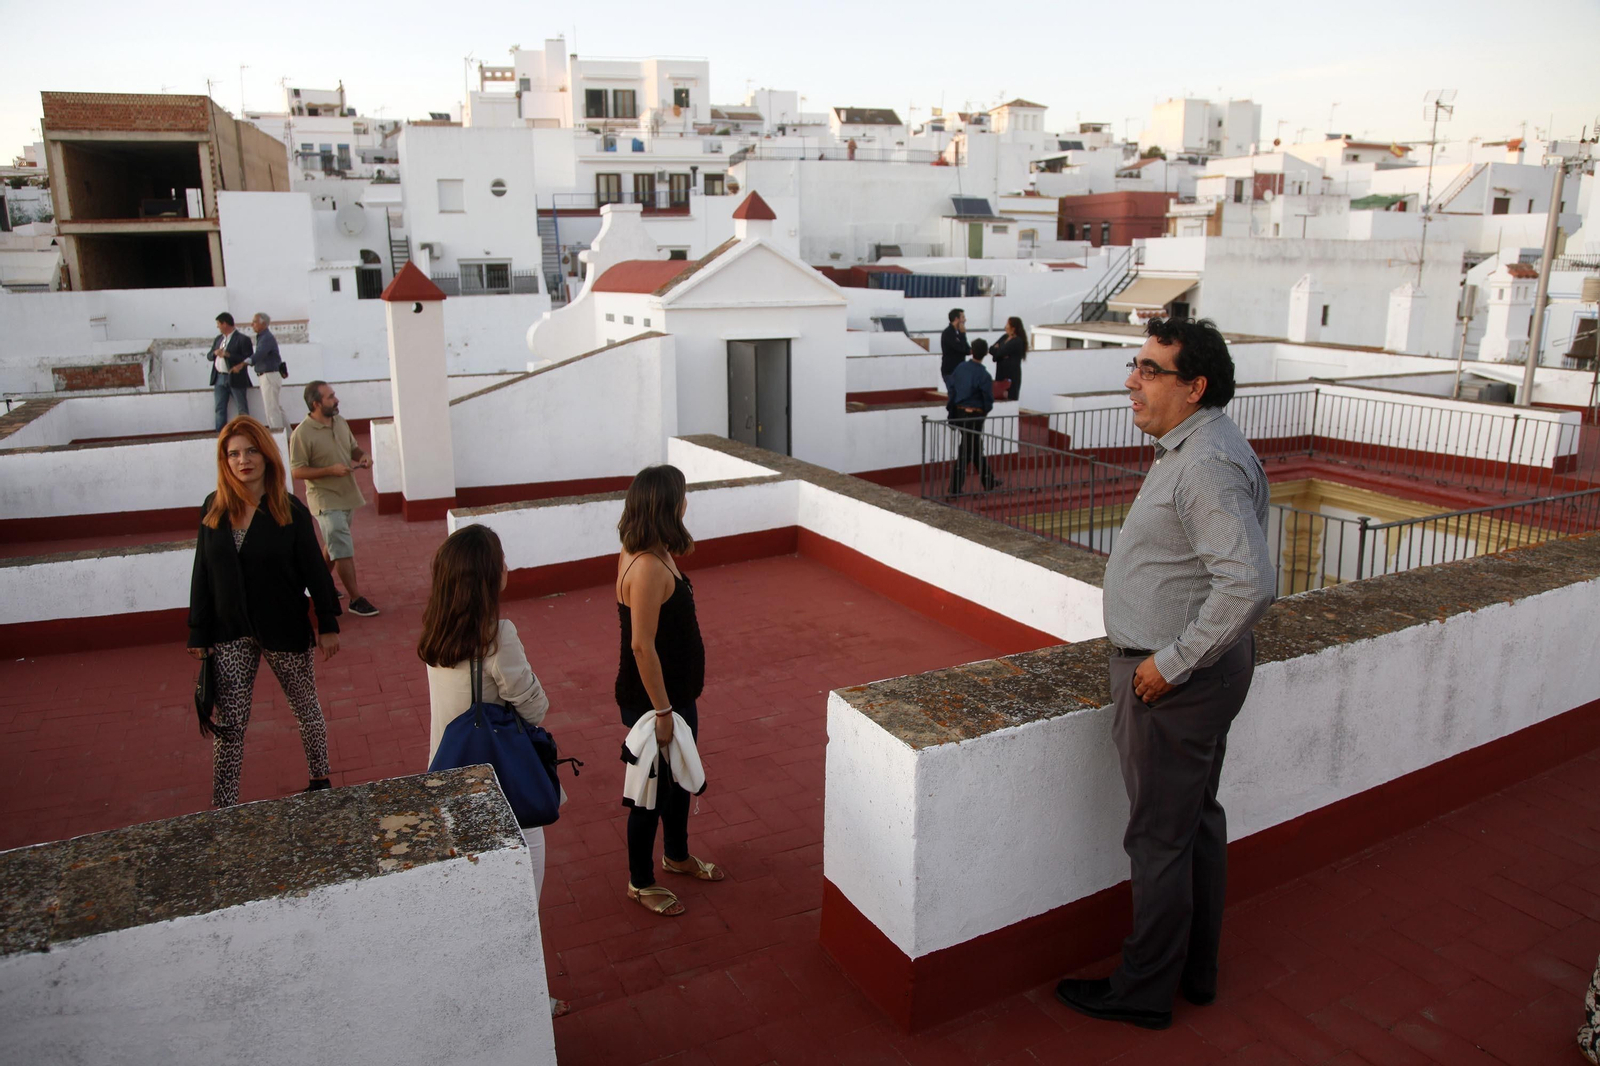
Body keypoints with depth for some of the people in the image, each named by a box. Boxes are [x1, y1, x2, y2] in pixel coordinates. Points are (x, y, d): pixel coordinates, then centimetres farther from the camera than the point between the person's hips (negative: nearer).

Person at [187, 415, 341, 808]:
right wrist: (199, 634, 4)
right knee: (228, 725, 2)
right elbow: (202, 574, 4)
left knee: (306, 708, 14)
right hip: (230, 636, 2)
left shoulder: (290, 511, -9)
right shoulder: (214, 509, -1)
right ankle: (223, 809, 10)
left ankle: (320, 780, 34)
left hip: (285, 629, -2)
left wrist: (328, 624, -5)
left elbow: (315, 570, -5)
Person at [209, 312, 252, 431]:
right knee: (220, 409, 6)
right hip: (219, 378, 7)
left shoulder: (242, 339, -7)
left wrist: (228, 355, -20)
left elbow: (248, 359, -15)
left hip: (235, 378, -7)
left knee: (242, 410, 0)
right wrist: (215, 353, -5)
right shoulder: (218, 339, 16)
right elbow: (209, 356, 18)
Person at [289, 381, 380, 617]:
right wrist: (331, 470, -25)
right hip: (326, 501, -7)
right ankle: (356, 599, -1)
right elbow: (298, 471, -16)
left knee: (334, 546, 19)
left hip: (347, 495, 7)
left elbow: (353, 447, 18)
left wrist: (362, 457, -5)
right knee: (344, 550, -7)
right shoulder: (302, 434, -18)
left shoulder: (340, 422, 4)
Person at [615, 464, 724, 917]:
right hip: (652, 697, -10)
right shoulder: (649, 568, -29)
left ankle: (677, 854, 47)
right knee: (654, 787, 9)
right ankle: (640, 882, 29)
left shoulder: (645, 553, 1)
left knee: (680, 775, 25)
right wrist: (662, 711, -22)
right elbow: (642, 646, -28)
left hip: (676, 691, 10)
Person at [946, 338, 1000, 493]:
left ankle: (988, 481, 32)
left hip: (959, 412, 6)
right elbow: (988, 399, -11)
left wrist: (952, 415, 13)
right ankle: (955, 488, 2)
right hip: (974, 415, -6)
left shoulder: (960, 368, -1)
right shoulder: (984, 375, -17)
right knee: (966, 451, 1)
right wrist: (985, 411, 12)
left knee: (976, 447, 19)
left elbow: (952, 391, 4)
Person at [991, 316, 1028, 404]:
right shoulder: (1004, 337, 13)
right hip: (1001, 372, 8)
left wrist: (997, 349, 5)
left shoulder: (1017, 341, -12)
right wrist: (999, 352, -12)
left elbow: (1000, 352, -17)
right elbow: (991, 349, 7)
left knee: (1010, 399, -7)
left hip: (1012, 375, -8)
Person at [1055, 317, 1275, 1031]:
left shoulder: (1207, 464, -24)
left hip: (1174, 681, -11)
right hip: (1195, 669, 11)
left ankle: (1144, 991, 22)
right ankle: (1195, 971, 37)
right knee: (1196, 822, 20)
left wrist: (1170, 663, -24)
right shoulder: (1192, 448, 9)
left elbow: (1250, 582, -33)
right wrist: (1173, 656, 15)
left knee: (1160, 838, 4)